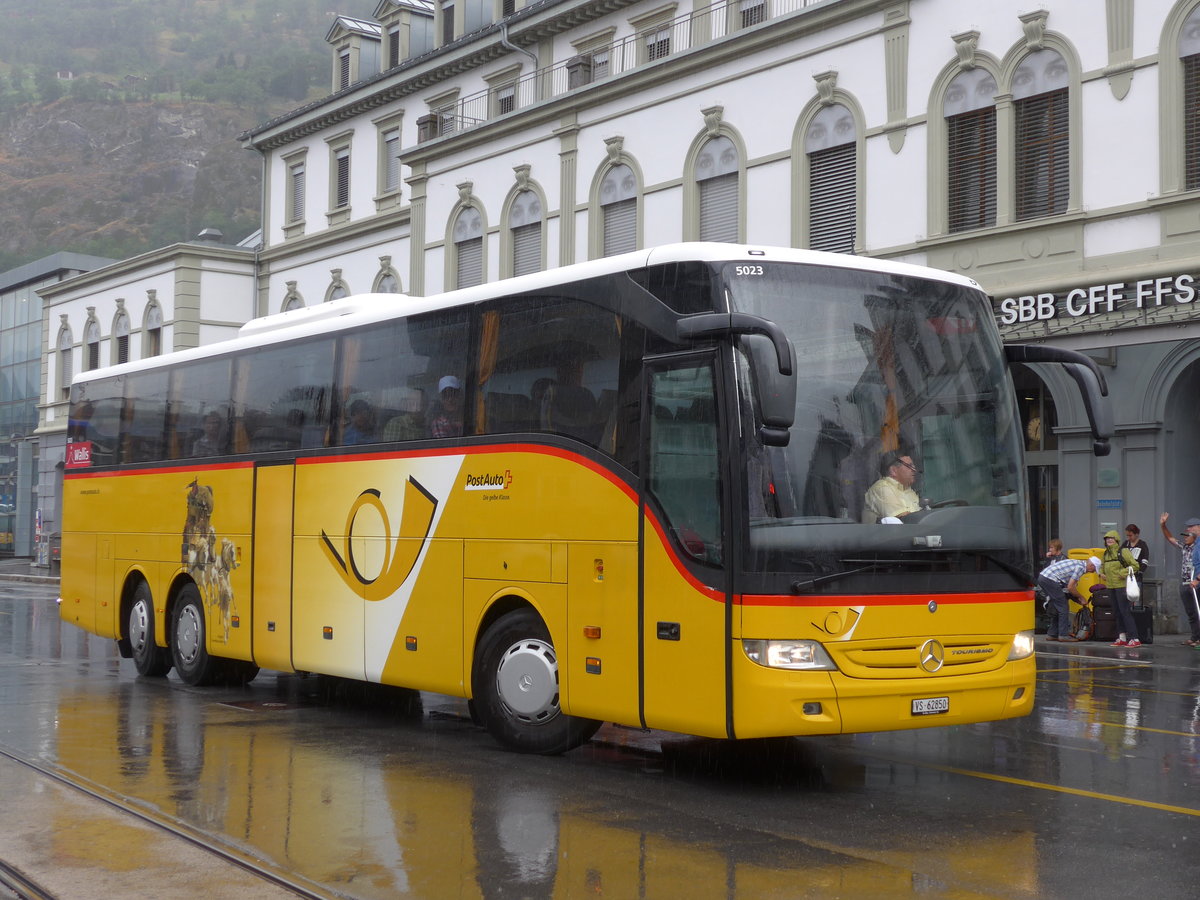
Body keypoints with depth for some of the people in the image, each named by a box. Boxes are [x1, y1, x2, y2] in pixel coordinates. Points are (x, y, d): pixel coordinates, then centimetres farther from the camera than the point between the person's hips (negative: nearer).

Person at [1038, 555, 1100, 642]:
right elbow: (1070, 587, -12)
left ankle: (1052, 634, 21)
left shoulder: (1078, 563, 20)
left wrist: (1077, 597, 21)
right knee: (1063, 608, -3)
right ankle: (1063, 635, -1)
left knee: (1056, 607, 18)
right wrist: (1080, 597, 4)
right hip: (1050, 579, -10)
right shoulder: (1081, 567, -9)